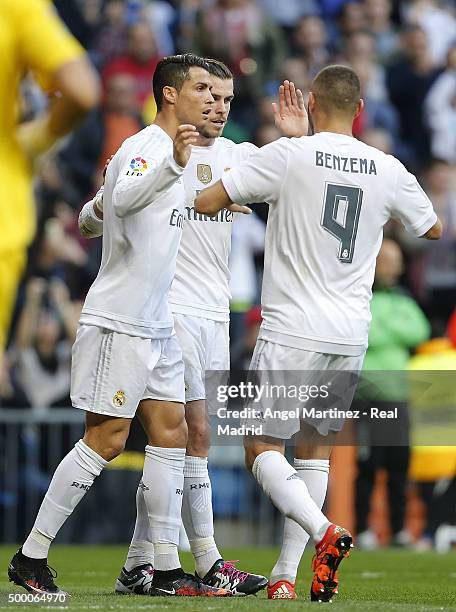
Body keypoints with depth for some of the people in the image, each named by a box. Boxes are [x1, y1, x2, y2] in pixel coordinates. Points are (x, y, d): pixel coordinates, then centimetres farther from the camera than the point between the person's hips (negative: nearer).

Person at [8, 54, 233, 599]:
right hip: (117, 322, -10)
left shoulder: (169, 154, 16)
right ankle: (30, 558, -2)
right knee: (105, 440, -8)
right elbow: (123, 200, -36)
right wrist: (174, 165, -52)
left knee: (170, 433, 5)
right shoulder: (141, 148, -14)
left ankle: (166, 570, 7)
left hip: (154, 324, 10)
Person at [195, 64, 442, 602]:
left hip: (292, 330, -4)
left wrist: (235, 203, 15)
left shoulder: (288, 155, -9)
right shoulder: (388, 170, 3)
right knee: (315, 447, 15)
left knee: (262, 447, 2)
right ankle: (285, 574, 12)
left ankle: (324, 533, -22)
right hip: (352, 335, 4)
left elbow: (206, 202, -7)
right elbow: (433, 229, 21)